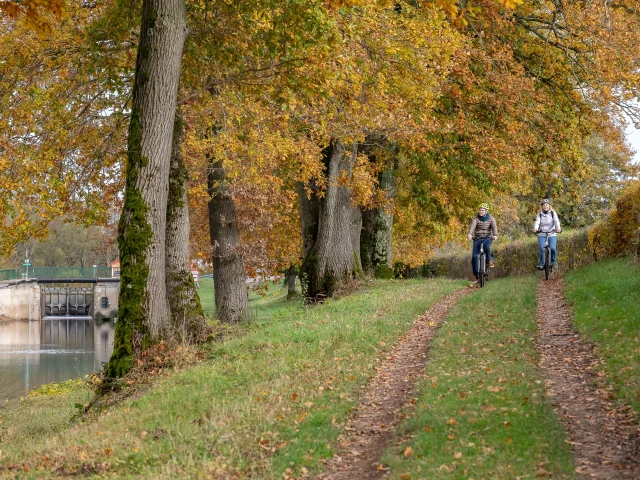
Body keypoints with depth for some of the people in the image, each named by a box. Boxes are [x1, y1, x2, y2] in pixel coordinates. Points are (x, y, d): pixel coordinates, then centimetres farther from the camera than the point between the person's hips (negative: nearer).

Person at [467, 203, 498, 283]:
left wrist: (495, 235, -42)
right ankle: (475, 275, 0)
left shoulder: (491, 219, -4)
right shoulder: (476, 219, -6)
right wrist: (469, 234, -45)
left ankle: (490, 260, -11)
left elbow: (494, 226, -20)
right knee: (474, 256, -11)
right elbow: (472, 226, -24)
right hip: (477, 239, 1)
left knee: (486, 246, -37)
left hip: (488, 238, -1)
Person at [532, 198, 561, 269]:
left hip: (551, 233, 0)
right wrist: (535, 229, -38)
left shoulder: (553, 213, -3)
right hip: (542, 234, 0)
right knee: (542, 248, -16)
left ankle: (553, 261, 8)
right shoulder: (539, 214, -1)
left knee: (552, 248, -17)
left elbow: (556, 221, -18)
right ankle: (541, 263, -2)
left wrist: (558, 228, -38)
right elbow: (537, 222, -16)